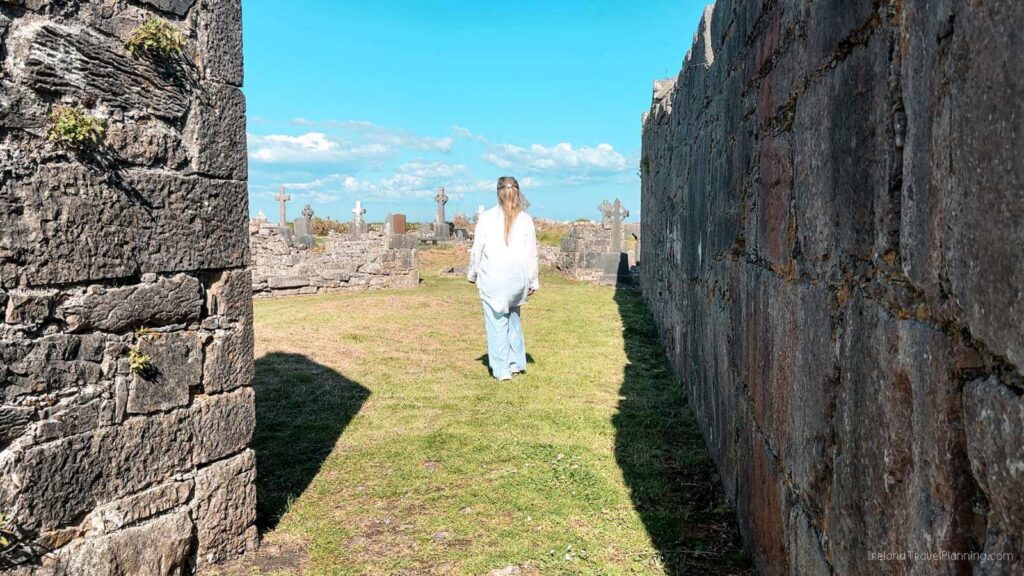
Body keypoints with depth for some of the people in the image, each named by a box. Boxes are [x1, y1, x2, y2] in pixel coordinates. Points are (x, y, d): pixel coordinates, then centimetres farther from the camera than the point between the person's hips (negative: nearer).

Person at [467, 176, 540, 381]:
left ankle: (502, 370, 4)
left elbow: (477, 250, 0)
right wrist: (533, 282, 13)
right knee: (513, 317, 21)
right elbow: (531, 254, 4)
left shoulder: (486, 218, -5)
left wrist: (472, 274, 13)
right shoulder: (526, 220, 1)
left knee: (496, 322, 3)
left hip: (492, 278, -3)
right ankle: (517, 362, 24)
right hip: (517, 277, 3)